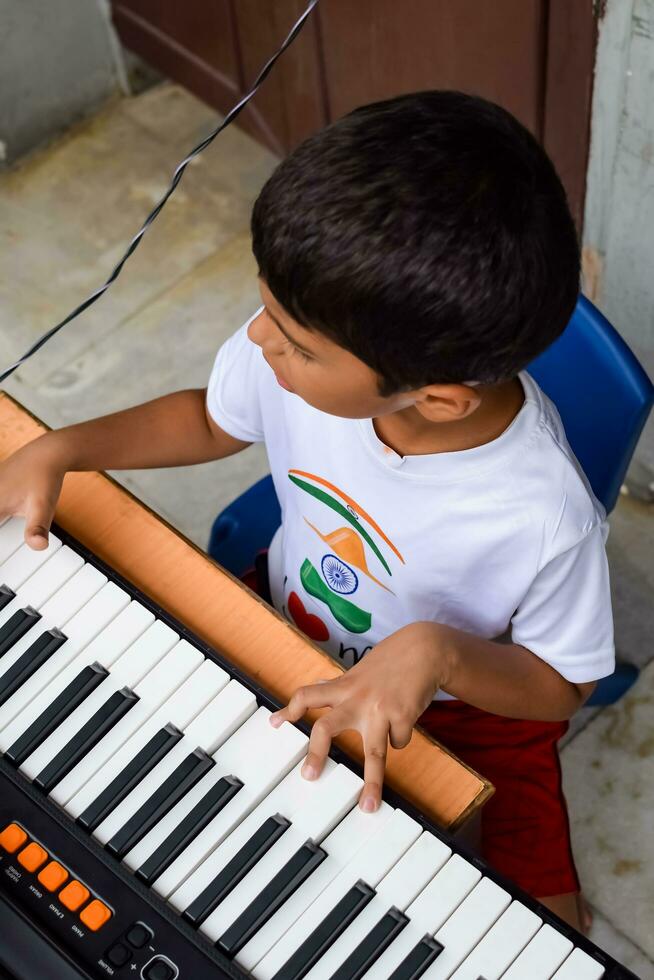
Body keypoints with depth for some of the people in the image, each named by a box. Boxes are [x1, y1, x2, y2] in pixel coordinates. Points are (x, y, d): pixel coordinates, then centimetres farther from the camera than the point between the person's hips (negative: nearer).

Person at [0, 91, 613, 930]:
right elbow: (210, 419, -2)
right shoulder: (306, 337, -27)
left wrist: (437, 651, -37)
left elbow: (561, 687, -18)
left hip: (470, 700, -3)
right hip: (291, 634, 4)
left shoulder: (545, 516, -38)